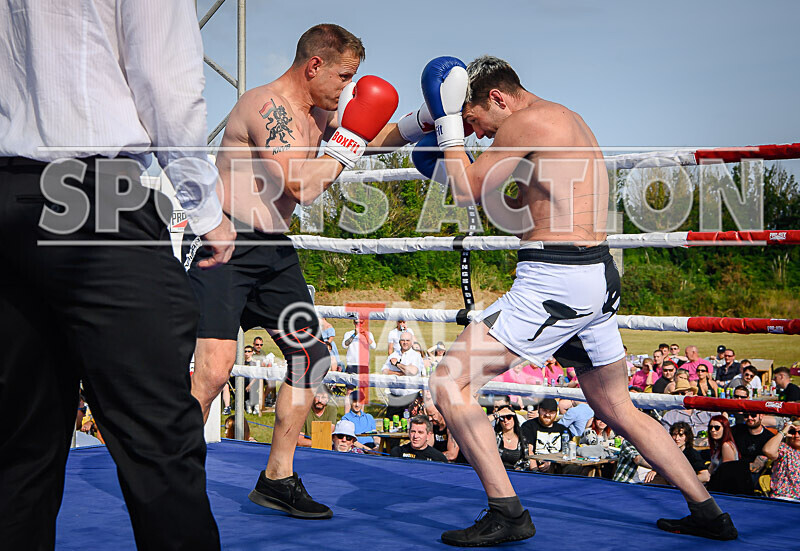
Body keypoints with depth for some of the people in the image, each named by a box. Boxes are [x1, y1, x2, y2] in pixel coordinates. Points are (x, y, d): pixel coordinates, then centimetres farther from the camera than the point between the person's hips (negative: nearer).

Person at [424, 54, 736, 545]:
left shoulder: (525, 122, -9)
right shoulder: (569, 120, 20)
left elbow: (468, 192, -4)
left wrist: (449, 123, 5)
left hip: (554, 281, -10)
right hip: (598, 279, 10)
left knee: (449, 383, -5)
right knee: (618, 409, 21)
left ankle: (508, 514, -6)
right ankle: (708, 513, 25)